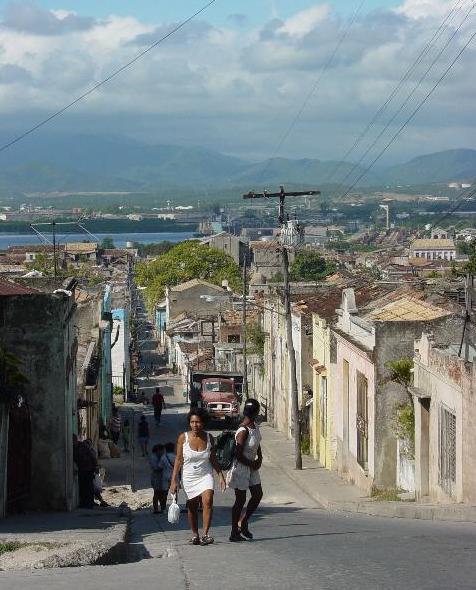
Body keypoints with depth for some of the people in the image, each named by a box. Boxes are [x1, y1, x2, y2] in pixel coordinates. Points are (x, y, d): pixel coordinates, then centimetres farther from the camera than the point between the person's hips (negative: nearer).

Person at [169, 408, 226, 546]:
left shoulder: (209, 438, -4)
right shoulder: (183, 438, -9)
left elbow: (213, 459, 9)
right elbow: (179, 460, -4)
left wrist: (221, 475, 3)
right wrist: (173, 481, -6)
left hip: (206, 475, 0)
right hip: (189, 477, 0)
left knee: (208, 500, -22)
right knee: (192, 507, 10)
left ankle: (205, 535, -21)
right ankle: (195, 535, 29)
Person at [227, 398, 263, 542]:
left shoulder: (254, 426, 1)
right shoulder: (243, 431, -26)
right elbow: (238, 455, -24)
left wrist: (259, 459, 2)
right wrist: (251, 464, -13)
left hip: (252, 466, 9)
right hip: (241, 467, -9)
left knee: (258, 495, 11)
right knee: (240, 500, 0)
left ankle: (243, 524, 26)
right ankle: (234, 533, 11)